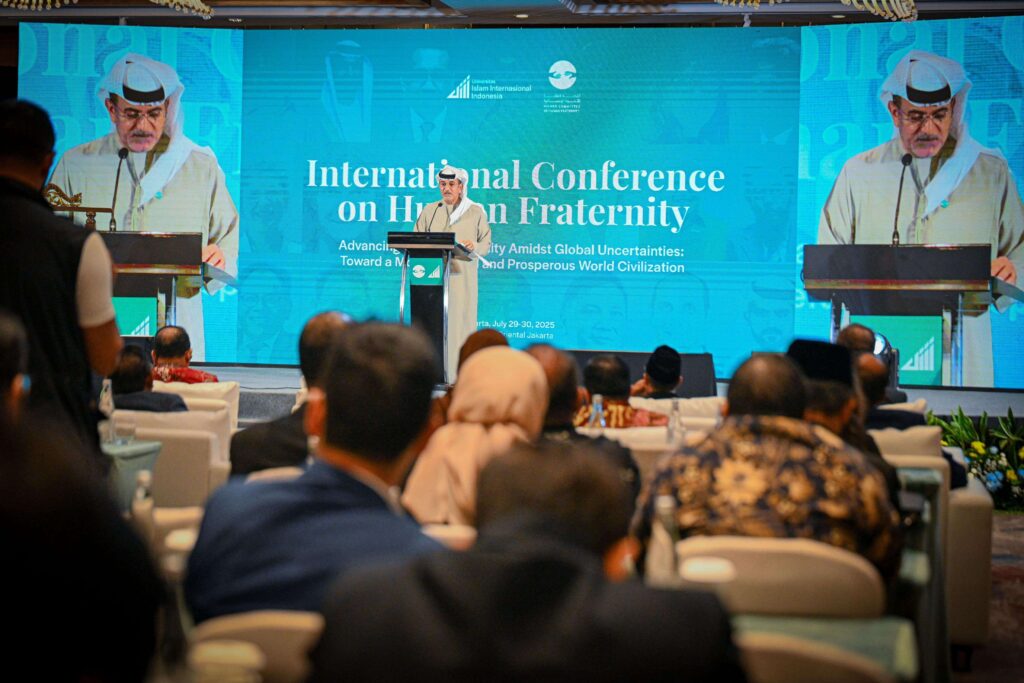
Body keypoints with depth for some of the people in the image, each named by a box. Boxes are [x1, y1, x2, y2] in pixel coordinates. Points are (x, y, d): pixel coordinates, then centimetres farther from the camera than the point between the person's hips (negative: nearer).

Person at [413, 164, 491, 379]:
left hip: (461, 278, -2)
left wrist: (474, 247, -13)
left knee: (459, 322, -7)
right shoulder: (429, 211, 16)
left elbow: (486, 245, 9)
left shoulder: (476, 212, 10)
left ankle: (458, 376, -5)